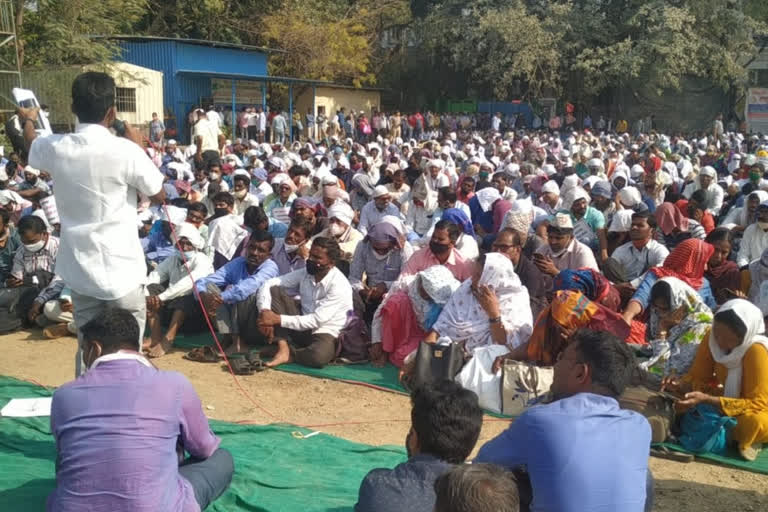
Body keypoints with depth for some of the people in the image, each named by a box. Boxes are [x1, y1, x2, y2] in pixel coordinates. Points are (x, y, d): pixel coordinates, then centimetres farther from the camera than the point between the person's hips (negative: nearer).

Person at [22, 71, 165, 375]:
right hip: (121, 270, -5)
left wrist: (27, 120, 47)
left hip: (80, 270, 5)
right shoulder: (125, 151, -17)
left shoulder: (56, 148, -2)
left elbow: (31, 146, 24)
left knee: (87, 347, 15)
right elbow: (159, 195, -3)